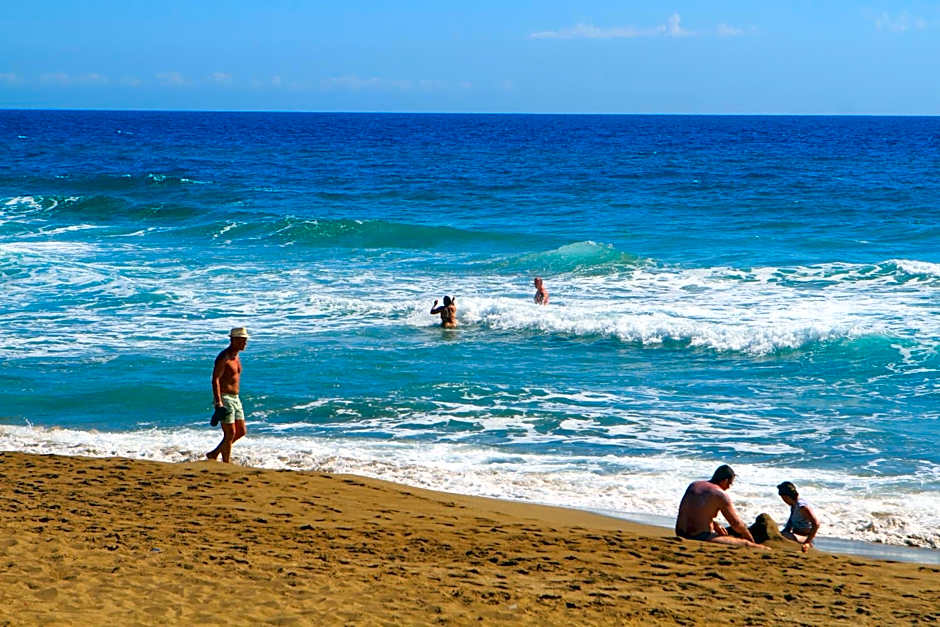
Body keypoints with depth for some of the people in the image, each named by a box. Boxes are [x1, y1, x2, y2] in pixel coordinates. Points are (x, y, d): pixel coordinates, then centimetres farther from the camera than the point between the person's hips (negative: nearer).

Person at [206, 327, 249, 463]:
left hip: (235, 398, 9)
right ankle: (226, 464, 2)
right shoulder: (223, 357, -15)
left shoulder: (236, 357, 13)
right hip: (224, 398, -9)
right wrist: (218, 403, -28)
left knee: (241, 431, 10)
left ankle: (214, 454, 20)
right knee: (230, 433, -7)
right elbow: (215, 380, -21)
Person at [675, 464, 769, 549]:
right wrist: (751, 539, 10)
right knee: (746, 544, -6)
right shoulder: (721, 495, -10)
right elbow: (736, 523, -6)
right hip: (702, 537, -8)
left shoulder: (693, 485, 9)